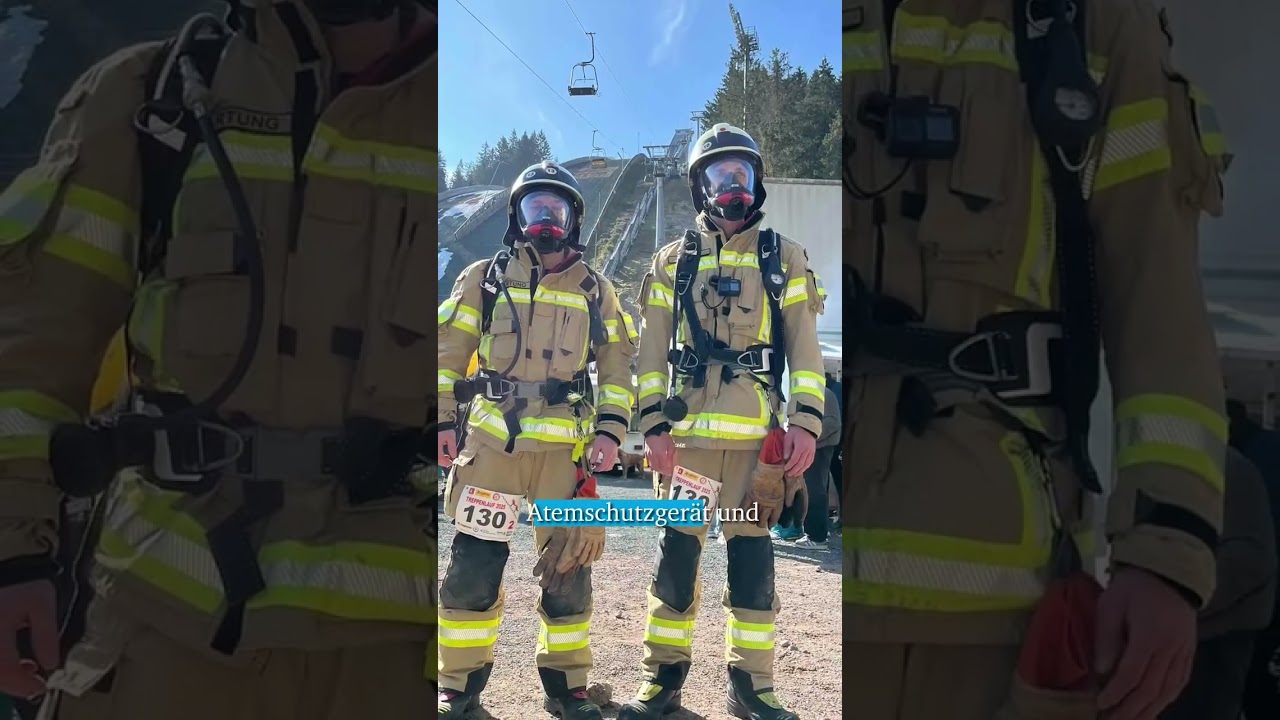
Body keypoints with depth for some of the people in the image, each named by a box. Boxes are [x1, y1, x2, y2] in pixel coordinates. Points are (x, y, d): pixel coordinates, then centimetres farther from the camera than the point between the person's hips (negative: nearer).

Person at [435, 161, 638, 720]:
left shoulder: (597, 291, 11)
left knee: (569, 567, 5)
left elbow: (617, 366, 11)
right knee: (472, 567, 0)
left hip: (567, 447, 1)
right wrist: (443, 422, -1)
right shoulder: (483, 280, 8)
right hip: (491, 442, -1)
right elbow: (448, 355, 8)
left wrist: (610, 432, -1)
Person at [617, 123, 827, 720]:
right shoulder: (673, 261, 10)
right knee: (678, 550, 4)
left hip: (759, 432, 0)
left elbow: (805, 349, 6)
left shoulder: (785, 258, 10)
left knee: (752, 555, 5)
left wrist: (806, 422, -6)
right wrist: (652, 425, -3)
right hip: (688, 428, 0)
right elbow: (652, 351, 7)